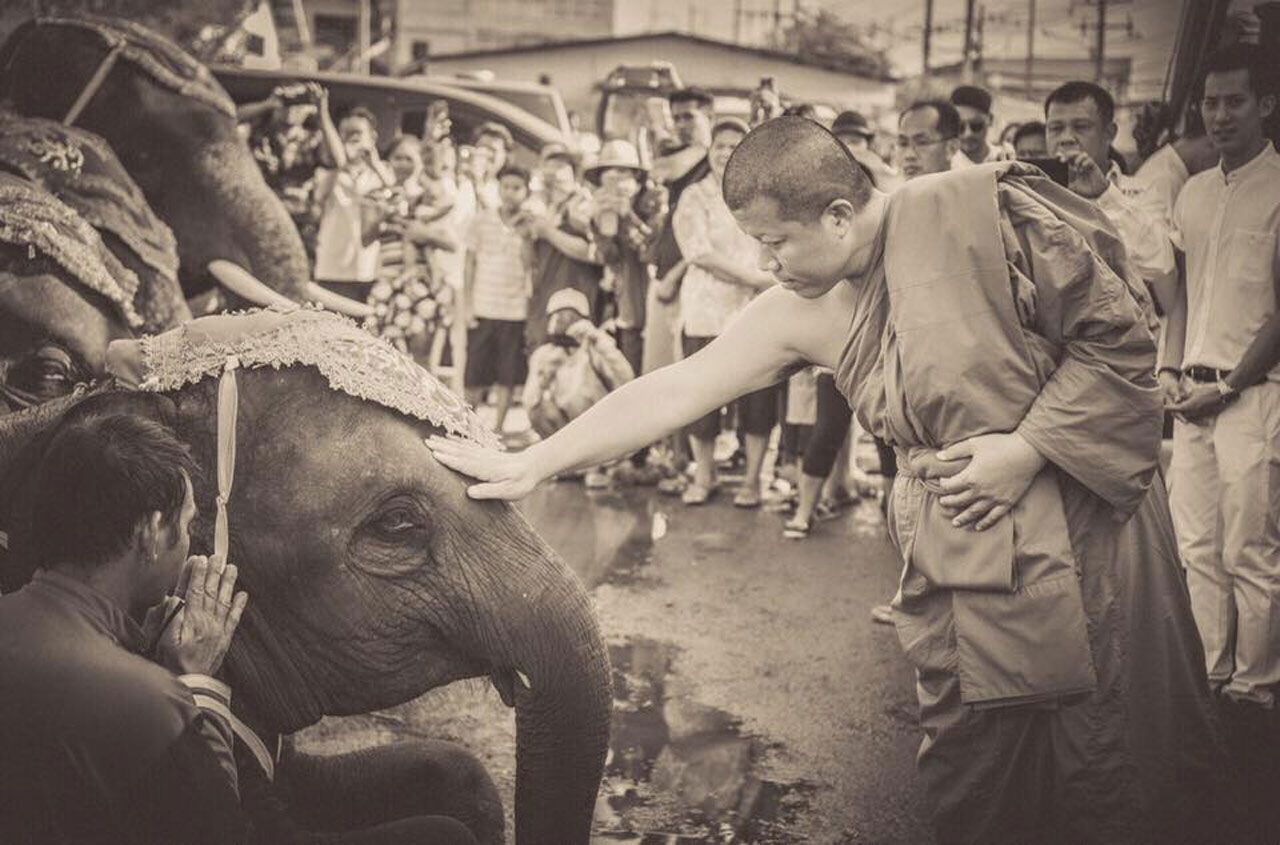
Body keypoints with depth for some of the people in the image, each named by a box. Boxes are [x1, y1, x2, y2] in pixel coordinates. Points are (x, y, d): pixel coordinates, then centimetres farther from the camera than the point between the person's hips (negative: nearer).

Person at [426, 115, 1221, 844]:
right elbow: (671, 392, 3)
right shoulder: (802, 312, 0)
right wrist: (530, 463, 2)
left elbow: (1118, 336, -9)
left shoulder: (982, 209, -14)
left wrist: (1027, 447, -15)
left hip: (1088, 535, -4)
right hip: (958, 566, 4)